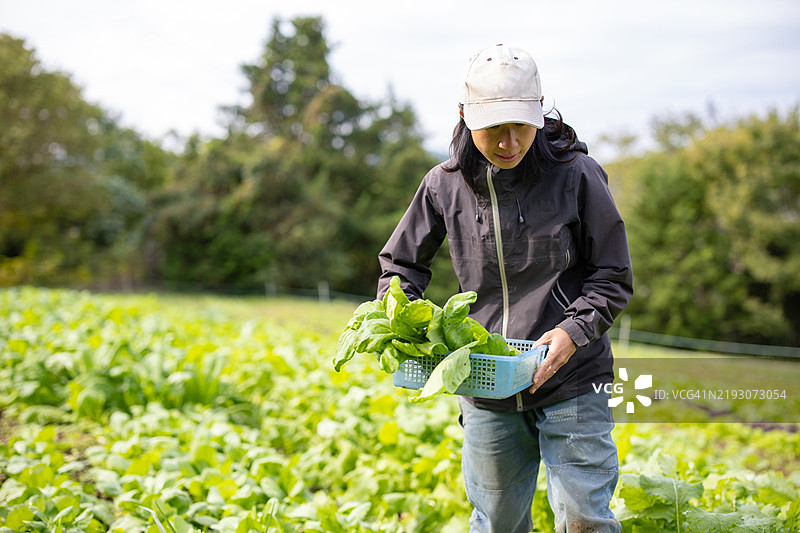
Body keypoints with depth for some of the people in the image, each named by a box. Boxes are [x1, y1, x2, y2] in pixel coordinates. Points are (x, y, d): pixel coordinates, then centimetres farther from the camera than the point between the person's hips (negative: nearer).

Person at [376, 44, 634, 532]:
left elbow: (613, 277, -2)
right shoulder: (446, 185, -2)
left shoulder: (576, 174, -10)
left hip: (572, 382, -2)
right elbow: (401, 264, 12)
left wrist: (574, 331, -20)